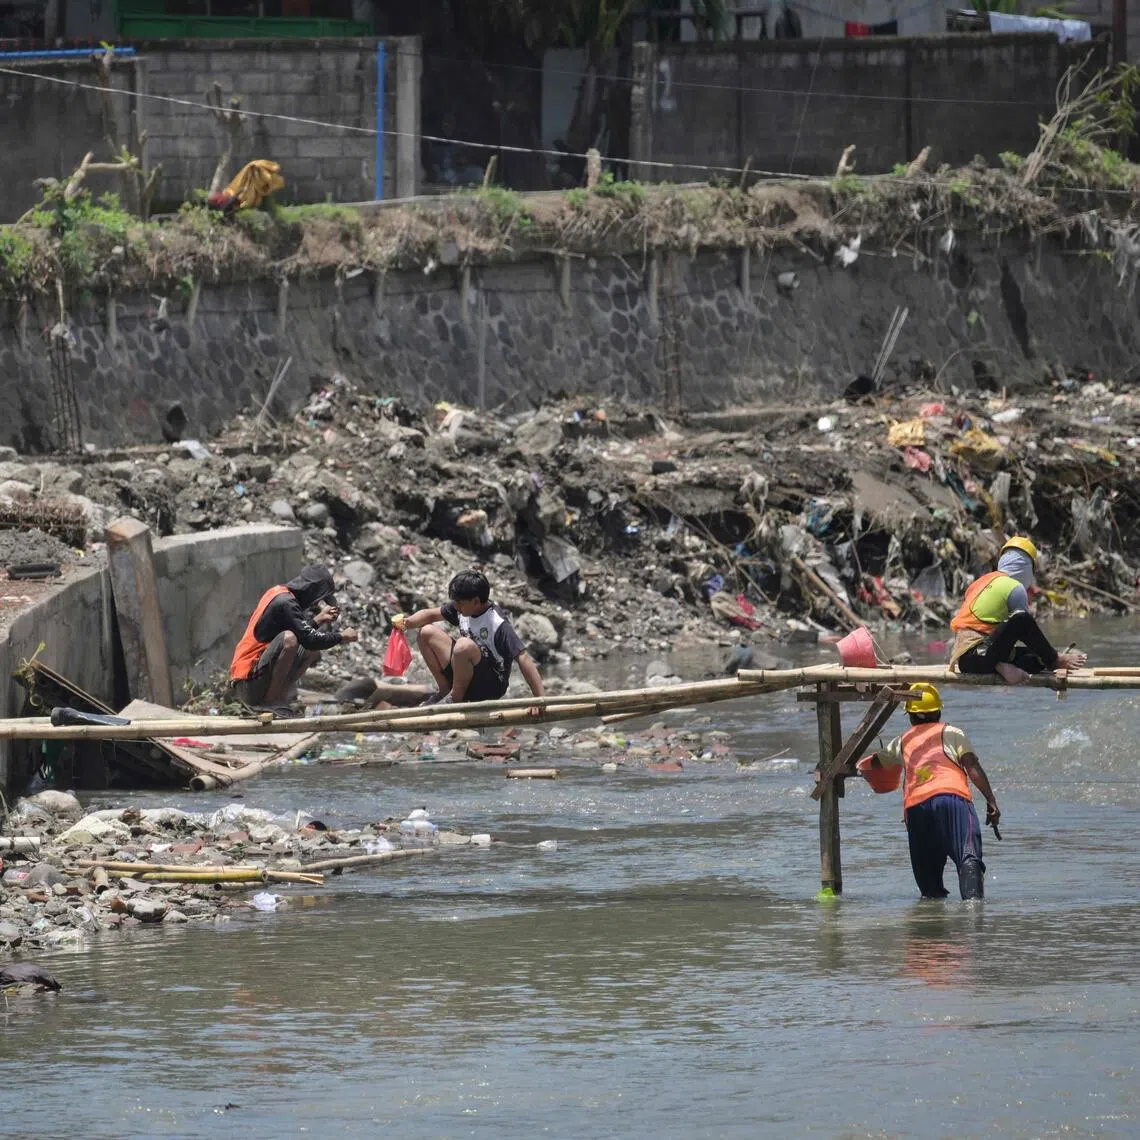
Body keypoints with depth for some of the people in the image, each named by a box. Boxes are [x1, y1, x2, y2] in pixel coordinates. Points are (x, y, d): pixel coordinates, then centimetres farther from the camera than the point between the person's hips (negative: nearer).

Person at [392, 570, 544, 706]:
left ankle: (455, 698, -12)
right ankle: (445, 690, 5)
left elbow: (524, 659, -30)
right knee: (427, 632, 4)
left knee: (464, 645, -35)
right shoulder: (464, 608, -3)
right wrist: (407, 622, -14)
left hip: (490, 686, -8)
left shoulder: (499, 624, -26)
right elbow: (431, 615, 9)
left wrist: (540, 700, -38)